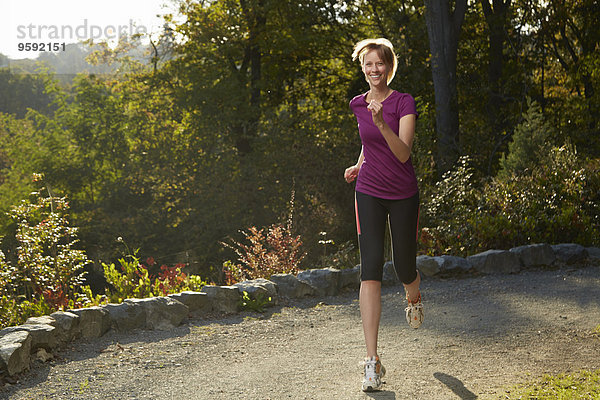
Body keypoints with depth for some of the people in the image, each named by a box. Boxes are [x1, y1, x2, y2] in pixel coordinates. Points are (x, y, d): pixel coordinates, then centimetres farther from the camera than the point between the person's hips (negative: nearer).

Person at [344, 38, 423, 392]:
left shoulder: (404, 103, -11)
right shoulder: (358, 104, 4)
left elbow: (403, 153, -23)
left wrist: (382, 123, -36)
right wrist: (359, 165, 8)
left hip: (403, 195, -2)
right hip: (369, 193, 2)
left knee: (405, 269, 7)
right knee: (371, 267, -12)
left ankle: (415, 297, 50)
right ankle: (373, 361, -13)